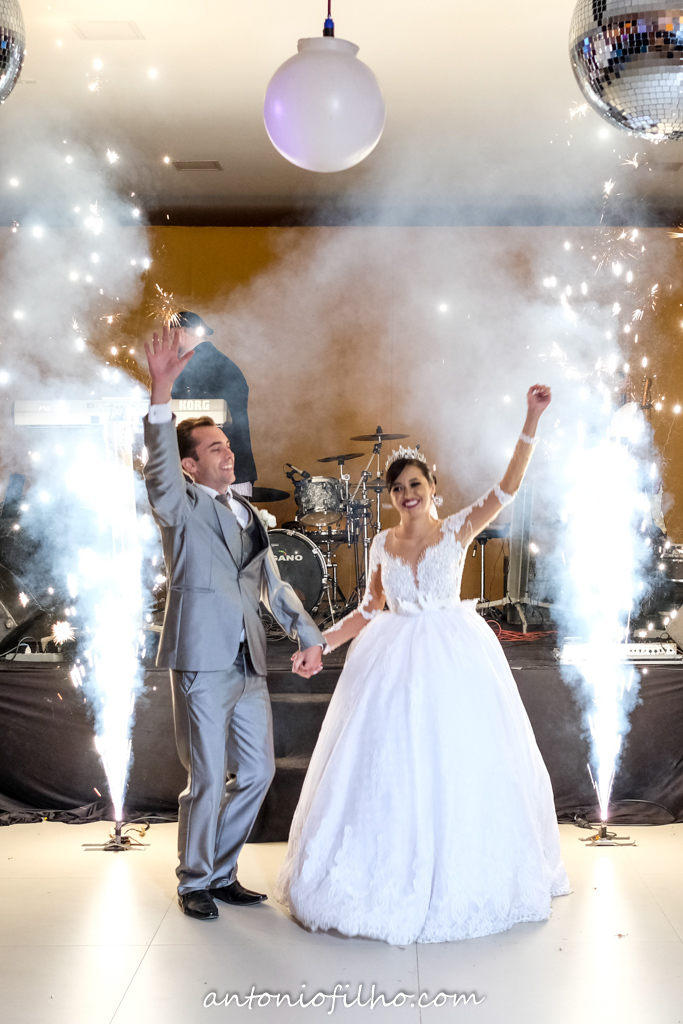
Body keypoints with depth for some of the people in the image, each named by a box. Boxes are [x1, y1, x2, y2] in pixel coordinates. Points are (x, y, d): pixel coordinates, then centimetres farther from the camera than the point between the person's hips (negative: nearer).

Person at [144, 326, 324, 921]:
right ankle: (194, 882, 19)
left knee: (257, 771, 12)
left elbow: (274, 584, 22)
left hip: (250, 663, 7)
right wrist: (162, 392, -38)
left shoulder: (248, 516, 17)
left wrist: (309, 636, 11)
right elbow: (160, 466, -23)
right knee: (208, 779, -1)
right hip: (203, 661, -7)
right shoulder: (181, 507, -2)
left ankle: (223, 873, 28)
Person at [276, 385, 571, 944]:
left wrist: (532, 419, -21)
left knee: (454, 765, 2)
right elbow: (370, 611, 13)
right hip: (394, 663, 3)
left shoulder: (458, 530, -2)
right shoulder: (383, 544, 8)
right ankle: (390, 876, 16)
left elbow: (509, 484, -13)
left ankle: (456, 880, 18)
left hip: (453, 661, -2)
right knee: (388, 767, 3)